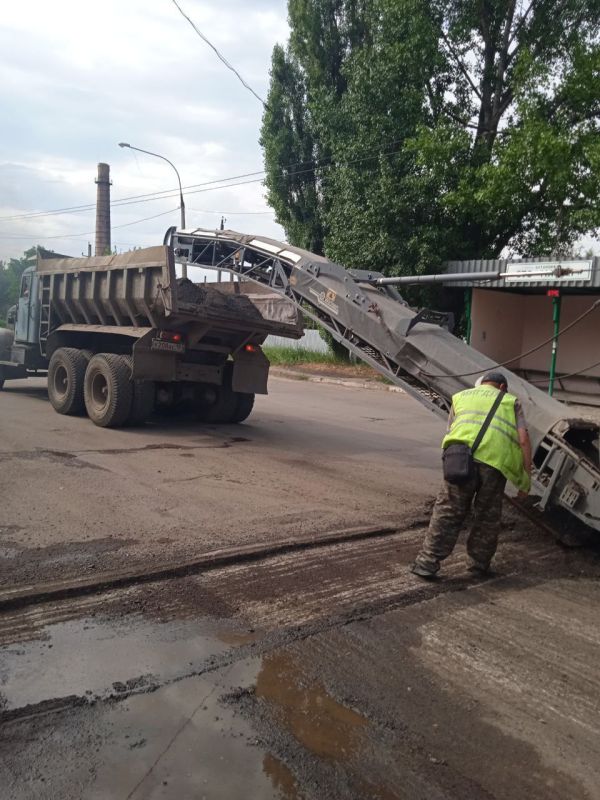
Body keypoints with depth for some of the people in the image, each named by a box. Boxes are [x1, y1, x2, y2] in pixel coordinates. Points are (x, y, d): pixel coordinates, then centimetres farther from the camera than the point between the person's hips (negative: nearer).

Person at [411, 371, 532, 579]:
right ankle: (479, 564, 27)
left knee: (448, 511, 5)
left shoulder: (461, 396, 30)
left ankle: (428, 562, 6)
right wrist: (526, 478, 14)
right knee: (487, 516, 16)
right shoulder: (511, 401, 26)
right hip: (496, 460, 0)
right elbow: (523, 439, 13)